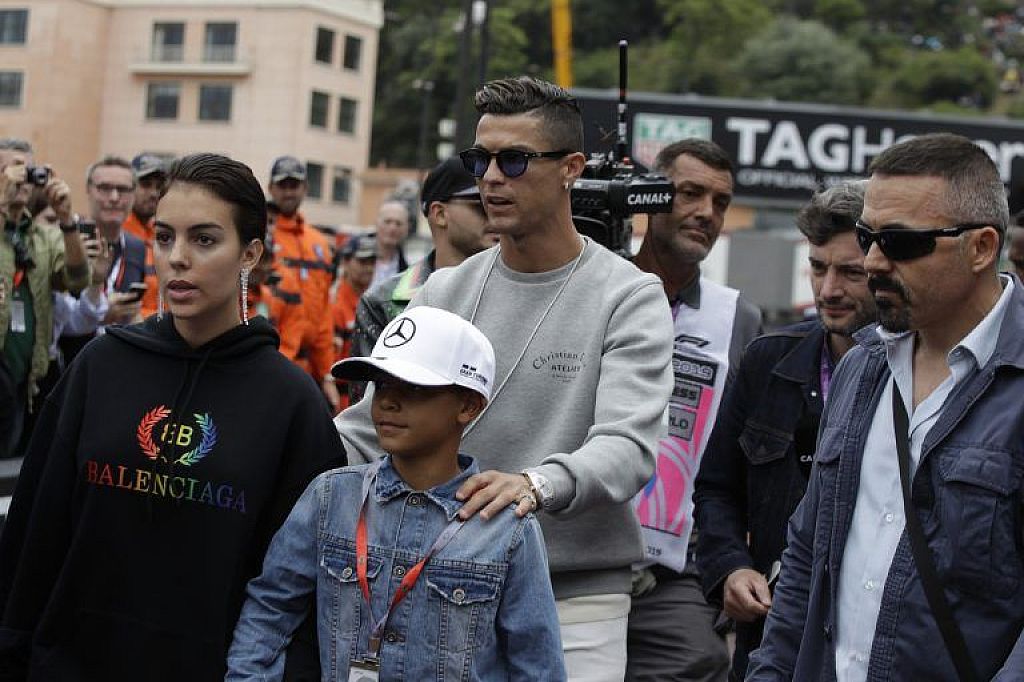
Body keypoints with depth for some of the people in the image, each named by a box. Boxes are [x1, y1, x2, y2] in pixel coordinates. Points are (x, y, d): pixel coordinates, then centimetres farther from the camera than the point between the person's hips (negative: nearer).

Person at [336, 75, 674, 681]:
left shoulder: (631, 298, -5)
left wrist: (538, 483, -38)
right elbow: (370, 427, 9)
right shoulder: (445, 292, 8)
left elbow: (626, 445, -19)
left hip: (575, 604, -3)